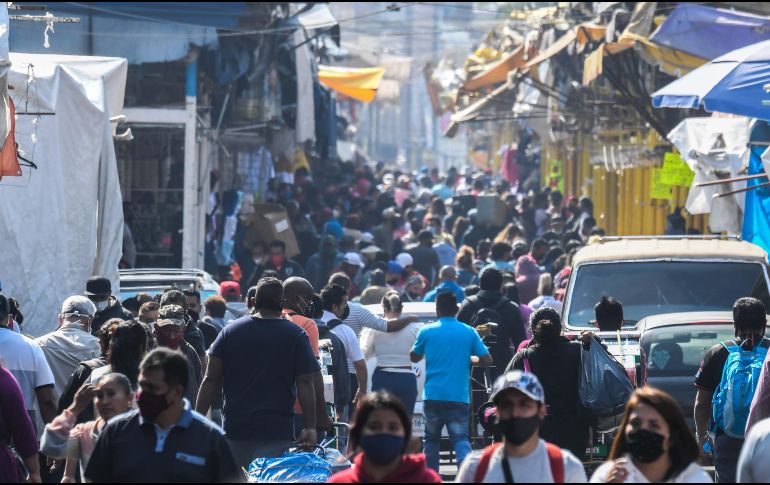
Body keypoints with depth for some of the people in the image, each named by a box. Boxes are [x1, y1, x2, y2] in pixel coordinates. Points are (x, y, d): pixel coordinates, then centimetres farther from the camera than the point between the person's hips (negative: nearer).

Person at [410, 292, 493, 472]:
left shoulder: (427, 331, 1)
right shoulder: (469, 332, 2)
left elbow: (414, 357, 15)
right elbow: (487, 360, 2)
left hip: (433, 396, 0)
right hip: (460, 397, 0)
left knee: (432, 439, 15)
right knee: (460, 438, -4)